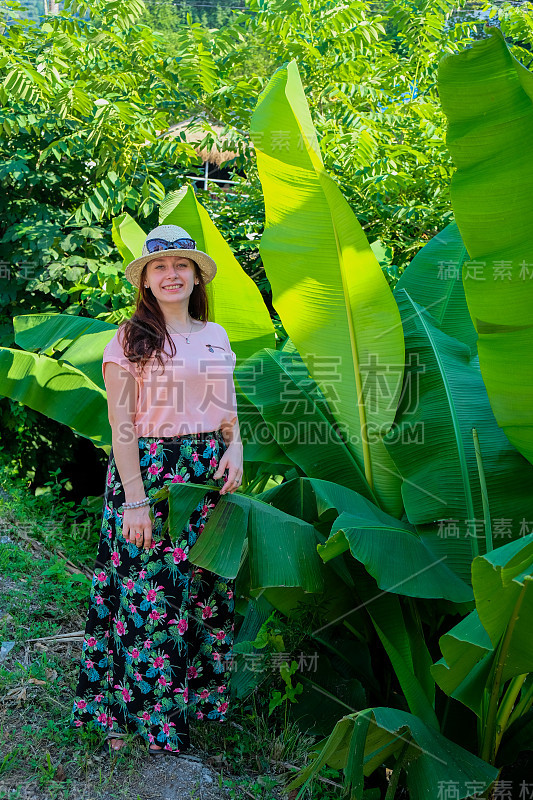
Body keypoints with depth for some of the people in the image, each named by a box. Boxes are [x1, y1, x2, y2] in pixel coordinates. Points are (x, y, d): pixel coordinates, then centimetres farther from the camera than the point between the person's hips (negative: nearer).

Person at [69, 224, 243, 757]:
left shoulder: (216, 335, 11)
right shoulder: (130, 339, -6)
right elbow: (121, 426, -10)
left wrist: (234, 447, 0)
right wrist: (135, 499, -16)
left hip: (208, 473, 5)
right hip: (149, 471, -5)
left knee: (208, 586, 10)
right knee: (150, 591, -1)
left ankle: (203, 692, 27)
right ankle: (148, 714, 16)